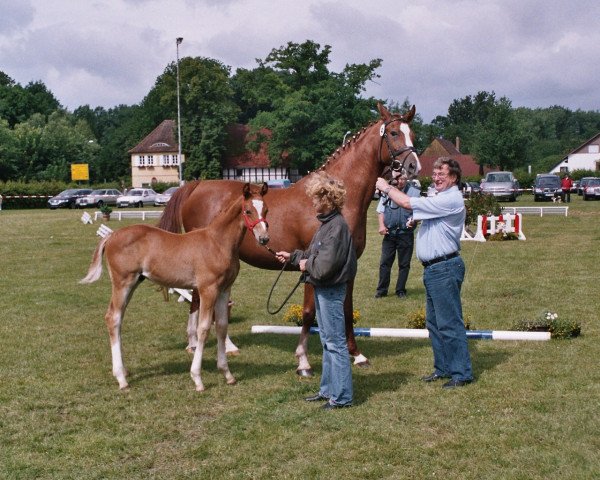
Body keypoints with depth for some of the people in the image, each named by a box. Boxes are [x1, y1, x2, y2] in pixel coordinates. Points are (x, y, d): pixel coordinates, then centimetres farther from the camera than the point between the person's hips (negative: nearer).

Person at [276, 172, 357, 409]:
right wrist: (293, 256, 15)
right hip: (322, 290, 10)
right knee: (327, 341, 18)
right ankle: (328, 389, 29)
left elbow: (324, 265, -27)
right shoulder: (327, 223, 9)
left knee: (335, 342, -3)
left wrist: (306, 265, -11)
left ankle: (342, 396, 5)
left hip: (331, 291, -10)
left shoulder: (336, 226, -22)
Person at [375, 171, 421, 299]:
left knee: (404, 264, 7)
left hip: (406, 234, -2)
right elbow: (380, 210, 11)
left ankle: (400, 290, 18)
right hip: (389, 233, 2)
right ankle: (382, 290, 12)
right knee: (385, 262, 4)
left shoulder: (414, 193, -4)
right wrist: (381, 225, -2)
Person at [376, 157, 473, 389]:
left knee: (449, 323, -7)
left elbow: (407, 202, -18)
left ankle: (461, 373, -1)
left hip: (445, 268, -11)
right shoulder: (440, 199, 19)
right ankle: (443, 368, 25)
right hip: (433, 268, 11)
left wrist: (387, 188, -6)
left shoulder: (451, 199, -17)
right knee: (434, 323, 16)